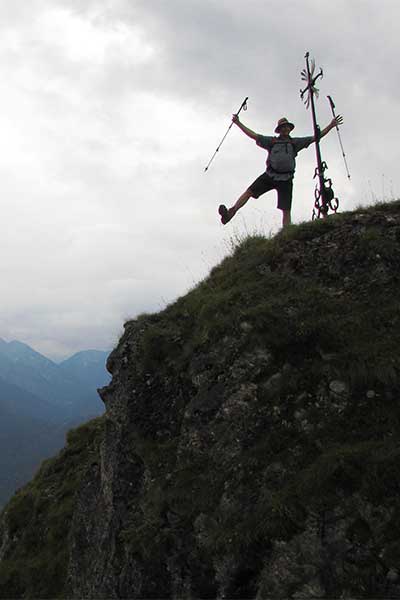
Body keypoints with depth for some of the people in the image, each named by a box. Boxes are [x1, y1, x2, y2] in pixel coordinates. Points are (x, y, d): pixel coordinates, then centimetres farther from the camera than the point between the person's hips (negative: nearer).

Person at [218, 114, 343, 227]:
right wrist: (238, 123, 9)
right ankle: (230, 213, -17)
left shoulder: (295, 142, 14)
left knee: (286, 210, -5)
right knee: (249, 191, -15)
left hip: (285, 179, 0)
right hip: (270, 176, 0)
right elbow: (253, 135, 12)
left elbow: (316, 137, 14)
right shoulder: (272, 141, 13)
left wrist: (331, 125, 9)